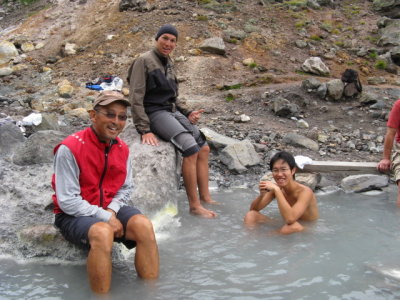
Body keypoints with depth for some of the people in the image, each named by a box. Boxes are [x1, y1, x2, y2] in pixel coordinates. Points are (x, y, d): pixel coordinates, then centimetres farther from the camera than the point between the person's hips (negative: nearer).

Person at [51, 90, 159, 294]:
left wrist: (112, 211, -11)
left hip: (110, 210, 5)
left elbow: (125, 188, 10)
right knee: (102, 233, -36)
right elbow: (68, 201, -18)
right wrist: (106, 218, -19)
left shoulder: (122, 149, 0)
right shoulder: (70, 149, -18)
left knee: (143, 225, -23)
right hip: (74, 215, -5)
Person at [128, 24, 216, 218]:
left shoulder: (168, 63, 17)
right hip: (155, 113, -9)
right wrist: (144, 130, -20)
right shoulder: (144, 61, -7)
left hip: (172, 111, 9)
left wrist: (187, 113, 7)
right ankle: (194, 205, -18)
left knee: (204, 148, -3)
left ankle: (205, 198, 1)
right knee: (191, 148, -24)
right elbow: (136, 98, -14)